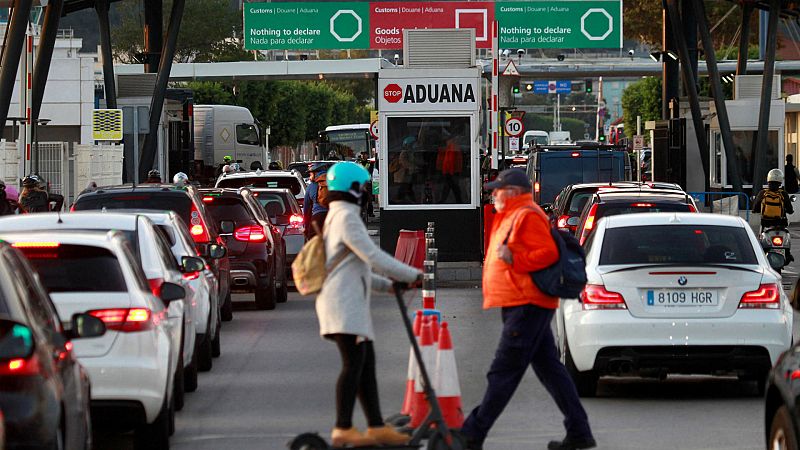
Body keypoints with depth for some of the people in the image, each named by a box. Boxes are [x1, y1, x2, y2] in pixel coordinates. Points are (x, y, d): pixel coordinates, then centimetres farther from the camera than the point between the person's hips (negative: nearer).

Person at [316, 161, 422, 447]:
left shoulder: (336, 216, 23)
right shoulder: (346, 216, -11)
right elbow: (373, 257, -17)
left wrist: (388, 285, 23)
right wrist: (412, 275, -9)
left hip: (350, 303, 11)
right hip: (343, 302, -11)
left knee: (366, 363, 9)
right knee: (354, 362, -13)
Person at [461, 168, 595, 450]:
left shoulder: (527, 216, -12)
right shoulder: (512, 217, 21)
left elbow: (548, 253, -20)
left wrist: (514, 259, -22)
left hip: (527, 307, -11)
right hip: (526, 306, 11)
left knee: (503, 371, -9)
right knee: (549, 369, 11)